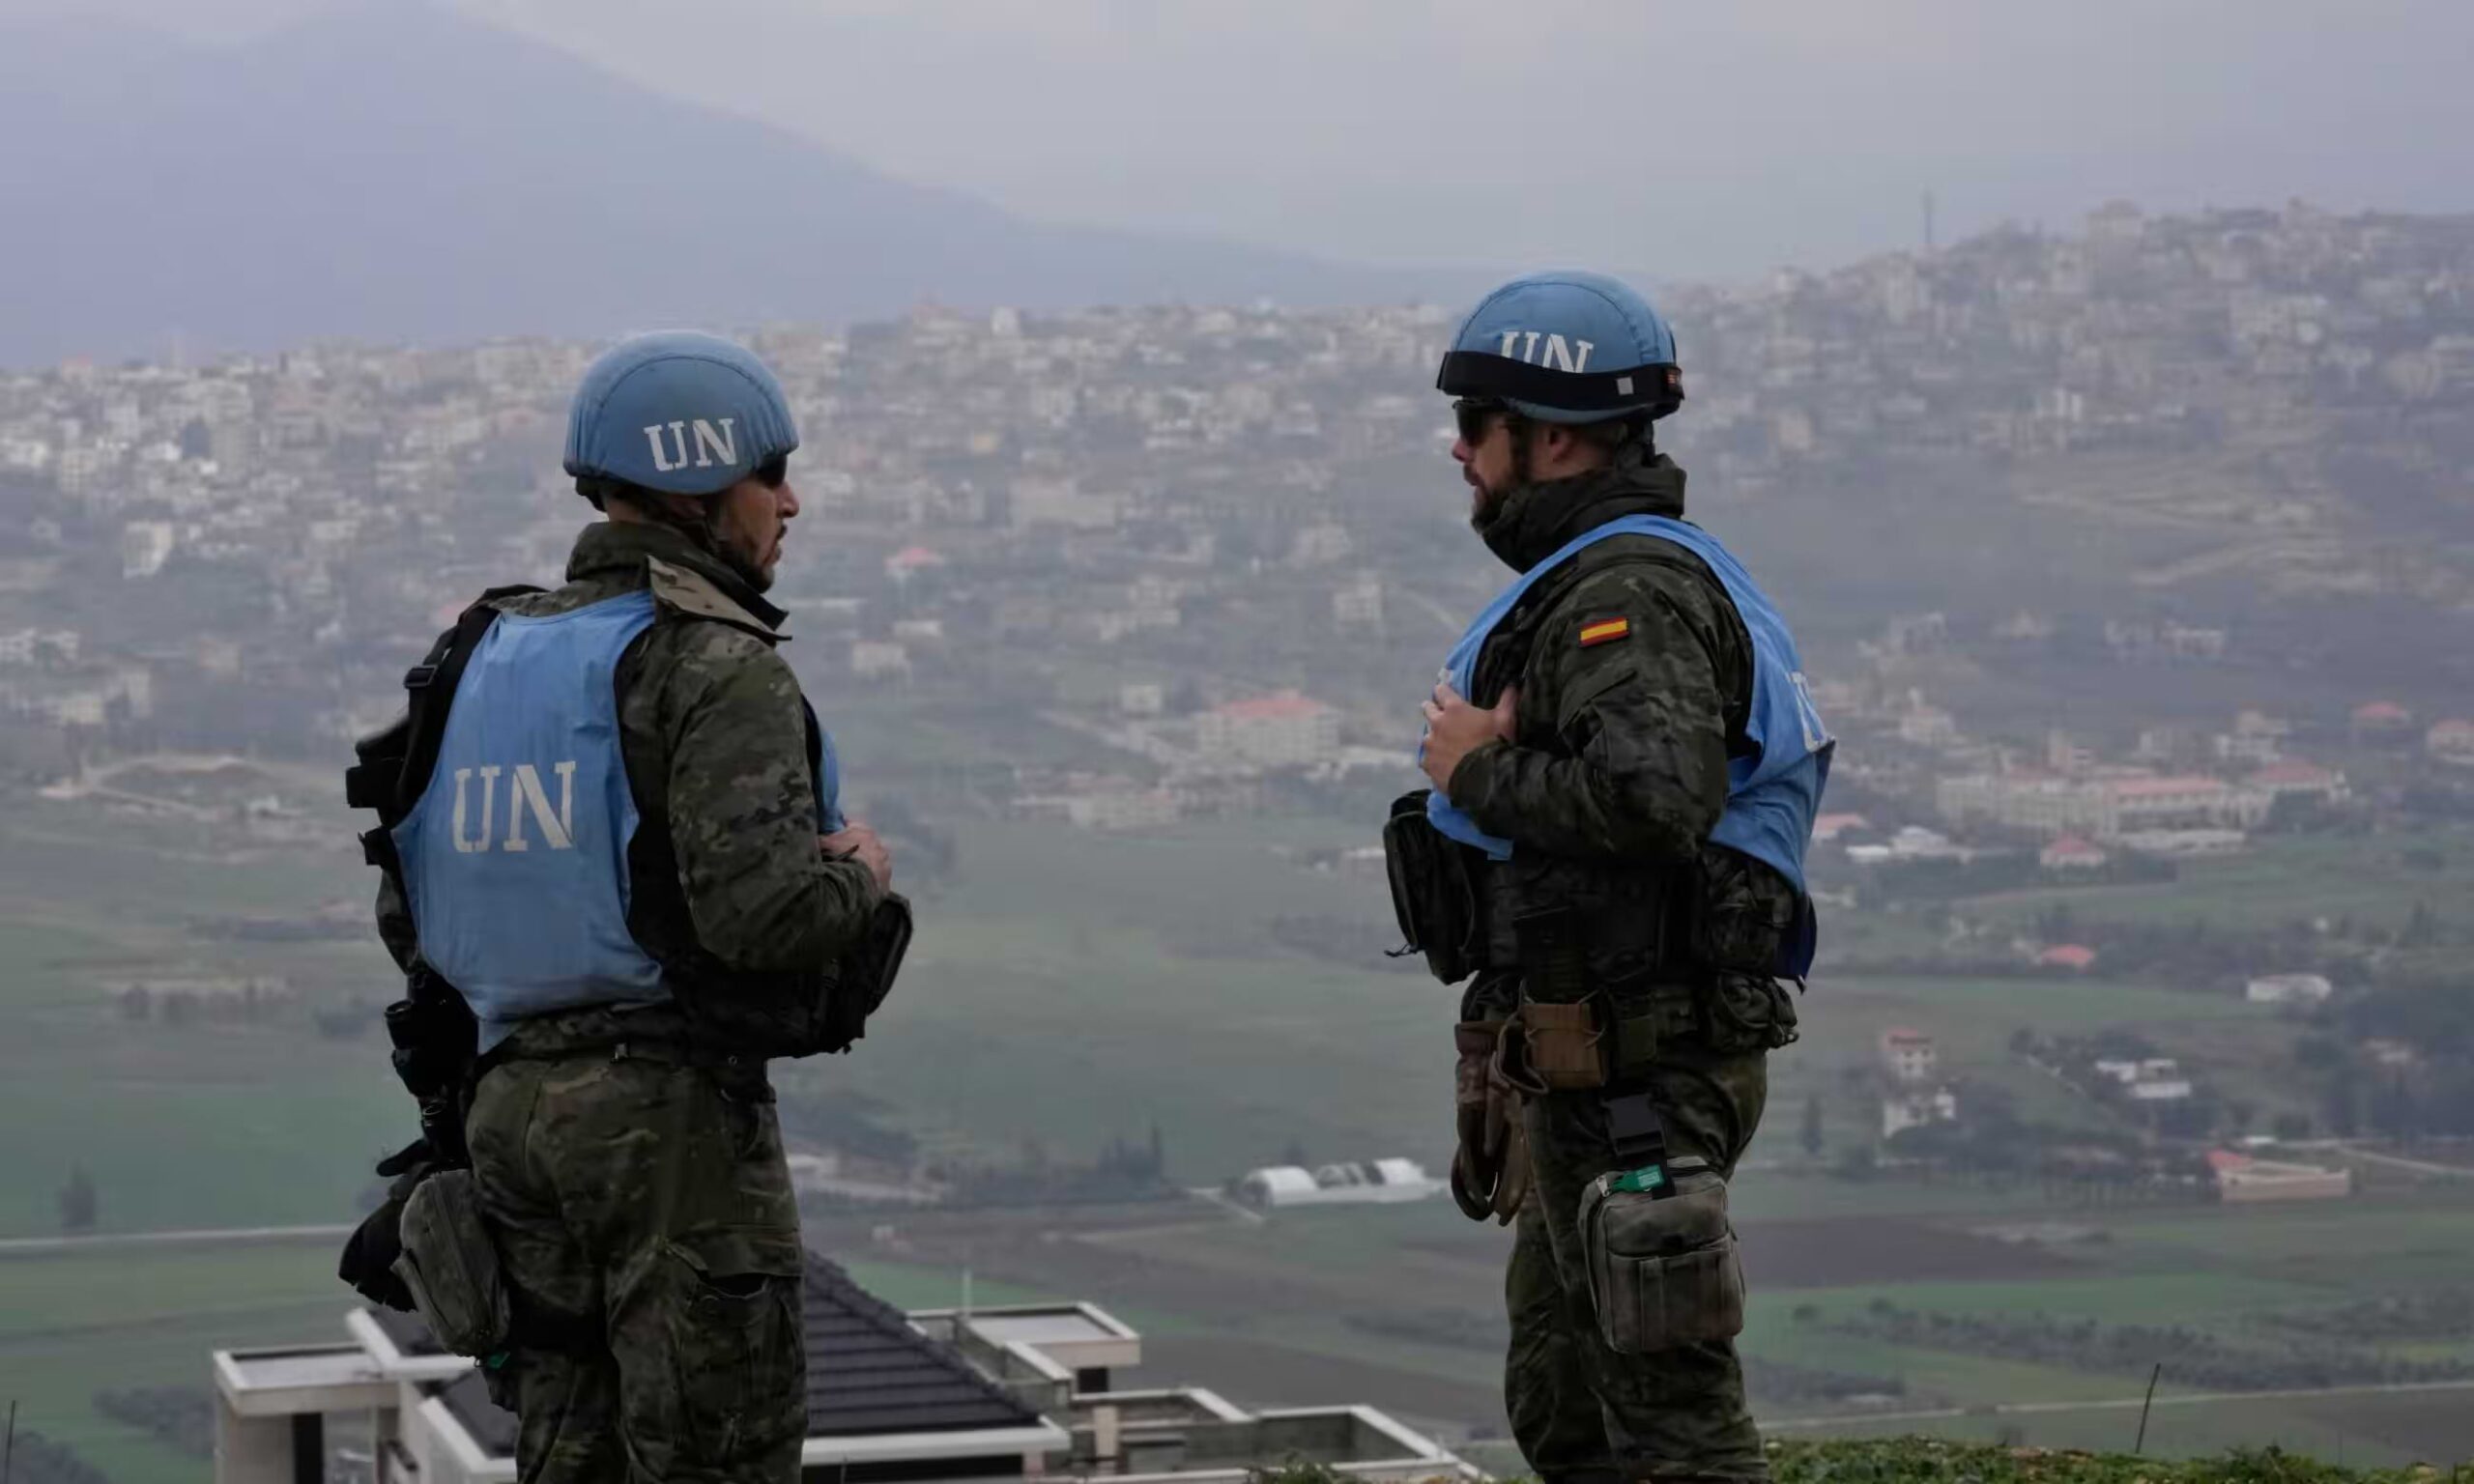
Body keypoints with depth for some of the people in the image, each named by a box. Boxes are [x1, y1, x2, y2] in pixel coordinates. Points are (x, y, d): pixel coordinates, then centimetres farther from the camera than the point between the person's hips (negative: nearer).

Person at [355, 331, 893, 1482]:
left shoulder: (492, 658, 13)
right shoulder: (715, 668, -12)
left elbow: (407, 913, 15)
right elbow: (763, 910, -24)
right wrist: (858, 879, -3)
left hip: (516, 1102, 8)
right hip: (674, 1114, -8)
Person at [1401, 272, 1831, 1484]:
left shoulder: (1628, 593, -16)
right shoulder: (1589, 579, 18)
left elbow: (1654, 793, -33)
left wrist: (1478, 772, -19)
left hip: (1634, 1067, -11)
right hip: (1593, 1065, 11)